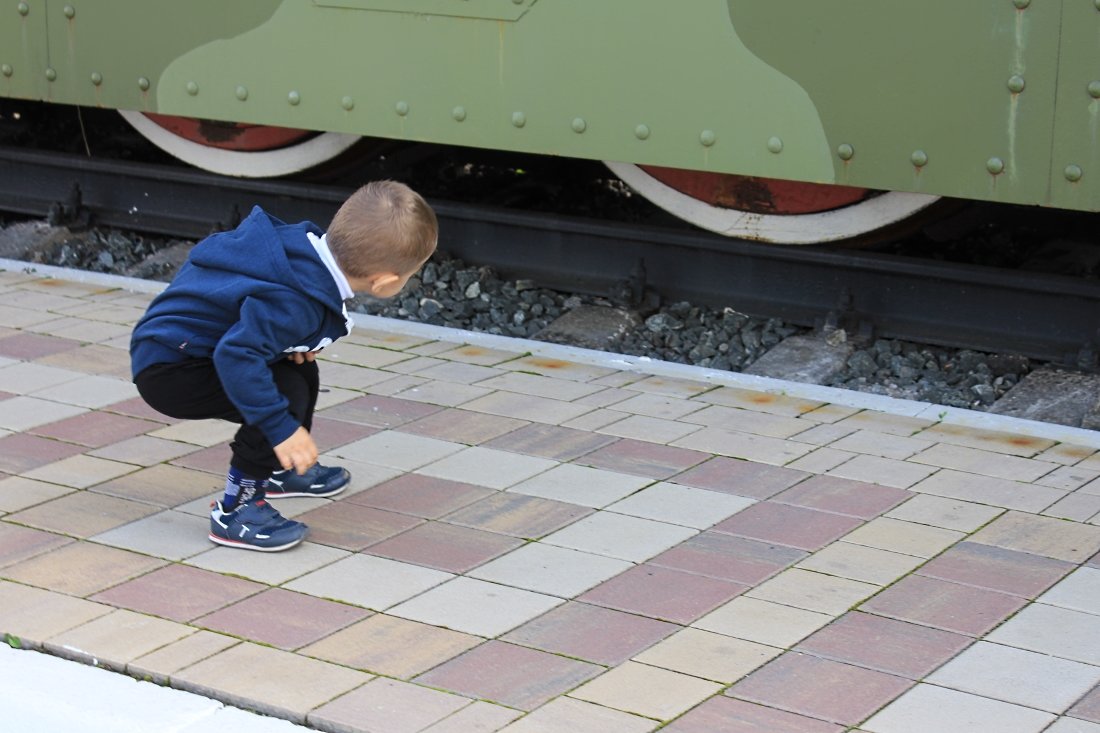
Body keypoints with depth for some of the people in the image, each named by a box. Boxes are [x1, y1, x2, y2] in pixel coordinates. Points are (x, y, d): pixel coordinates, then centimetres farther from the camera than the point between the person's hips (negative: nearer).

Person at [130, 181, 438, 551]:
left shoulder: (307, 241, -5)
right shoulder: (298, 304, -31)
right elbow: (237, 355, -38)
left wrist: (297, 339, 3)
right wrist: (282, 427, -35)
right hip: (167, 367, -10)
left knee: (301, 367, 17)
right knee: (287, 391, -23)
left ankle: (278, 470, 35)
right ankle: (236, 508, -14)